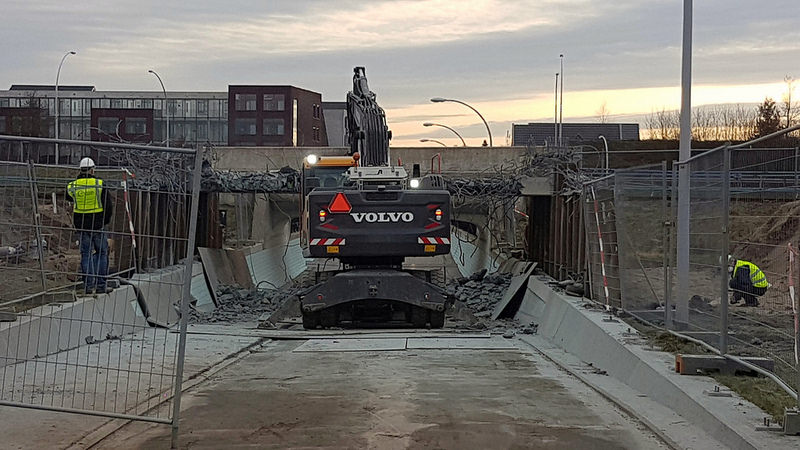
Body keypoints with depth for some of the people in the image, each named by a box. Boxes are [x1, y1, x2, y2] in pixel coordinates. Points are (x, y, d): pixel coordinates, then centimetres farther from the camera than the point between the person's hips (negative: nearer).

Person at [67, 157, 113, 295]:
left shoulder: (72, 186, -1)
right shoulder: (100, 184, -8)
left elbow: (68, 197, 21)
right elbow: (108, 206, -6)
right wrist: (105, 220, 9)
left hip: (81, 226, 2)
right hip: (98, 226, -2)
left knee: (86, 255, 9)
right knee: (101, 253, 7)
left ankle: (88, 285, 5)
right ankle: (100, 286, 4)